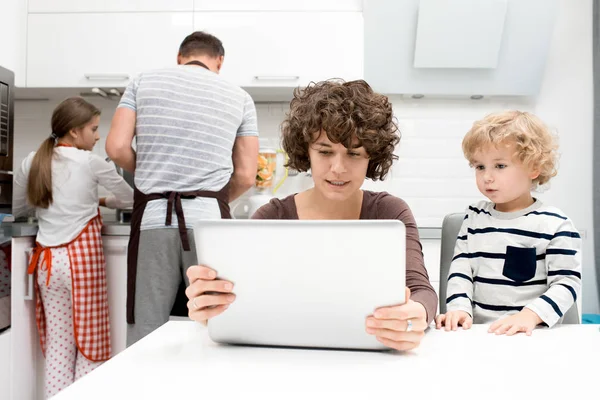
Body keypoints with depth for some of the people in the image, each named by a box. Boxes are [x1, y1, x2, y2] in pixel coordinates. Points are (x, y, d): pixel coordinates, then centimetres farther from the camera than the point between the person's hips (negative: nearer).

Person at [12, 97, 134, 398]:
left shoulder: (31, 163, 5)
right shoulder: (91, 162, -7)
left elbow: (17, 209, 17)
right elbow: (129, 199, 5)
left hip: (48, 260, 5)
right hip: (83, 258, -5)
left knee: (57, 344, 13)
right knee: (89, 341, 7)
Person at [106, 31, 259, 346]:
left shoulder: (143, 82, 11)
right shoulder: (239, 97, 11)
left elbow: (116, 148, 2)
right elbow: (245, 176, 6)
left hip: (152, 218, 1)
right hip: (208, 219, 0)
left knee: (145, 335, 7)